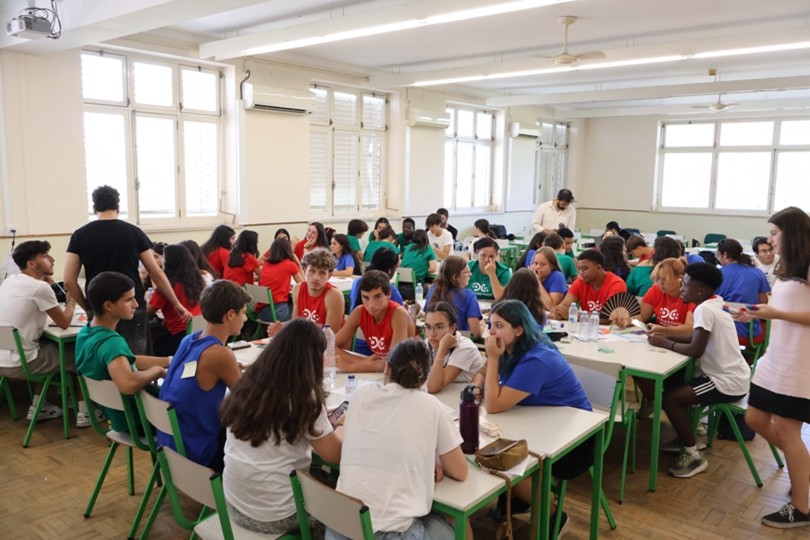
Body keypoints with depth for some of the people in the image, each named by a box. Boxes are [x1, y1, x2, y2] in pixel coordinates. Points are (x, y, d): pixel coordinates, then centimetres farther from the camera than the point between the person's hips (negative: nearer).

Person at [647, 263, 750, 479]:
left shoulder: (704, 309, -21)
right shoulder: (712, 304, 8)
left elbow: (695, 350, -25)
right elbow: (699, 339, 14)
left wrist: (665, 344, -12)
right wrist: (667, 336, 4)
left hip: (728, 384, -10)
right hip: (730, 377, 10)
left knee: (669, 397, -12)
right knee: (672, 385, 15)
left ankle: (694, 456, -1)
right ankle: (691, 435, 23)